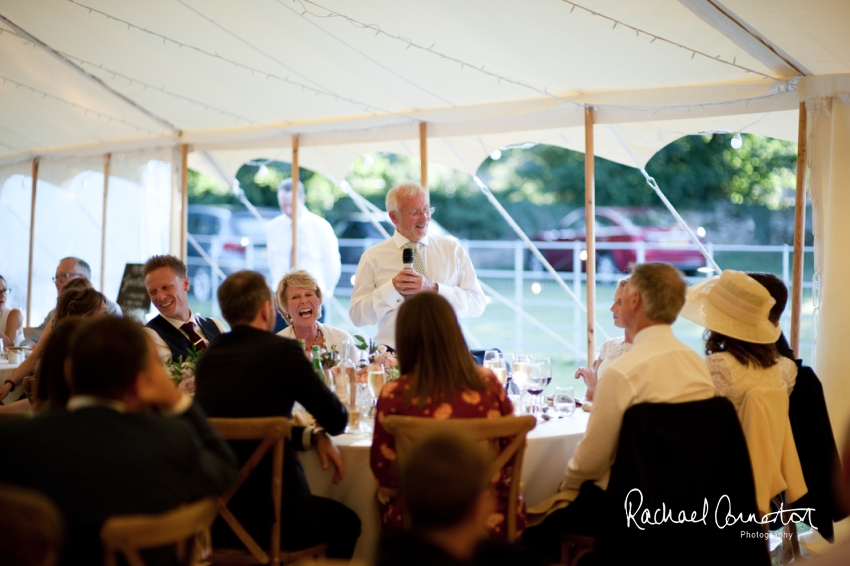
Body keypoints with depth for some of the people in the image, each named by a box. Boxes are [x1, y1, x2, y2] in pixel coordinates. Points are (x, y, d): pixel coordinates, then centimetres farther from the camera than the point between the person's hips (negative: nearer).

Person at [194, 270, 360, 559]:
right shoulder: (283, 350, -11)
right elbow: (337, 420, -2)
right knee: (346, 522, 25)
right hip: (271, 515, -6)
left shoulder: (208, 355, 5)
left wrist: (313, 435, 10)